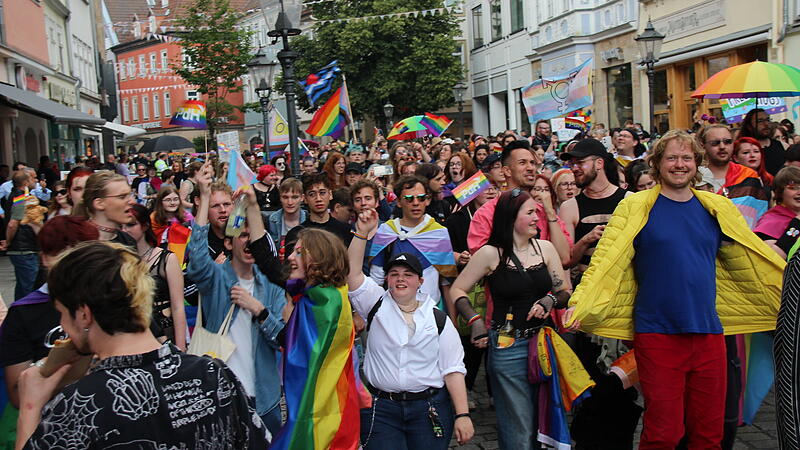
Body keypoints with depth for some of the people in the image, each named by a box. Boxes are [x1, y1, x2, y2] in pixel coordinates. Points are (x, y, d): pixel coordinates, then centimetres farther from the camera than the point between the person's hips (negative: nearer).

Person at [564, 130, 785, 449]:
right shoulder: (637, 207, -2)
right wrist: (579, 304, -24)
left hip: (708, 333, 4)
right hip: (657, 335, -3)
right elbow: (607, 259, -11)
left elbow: (756, 260, 16)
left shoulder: (717, 208, 9)